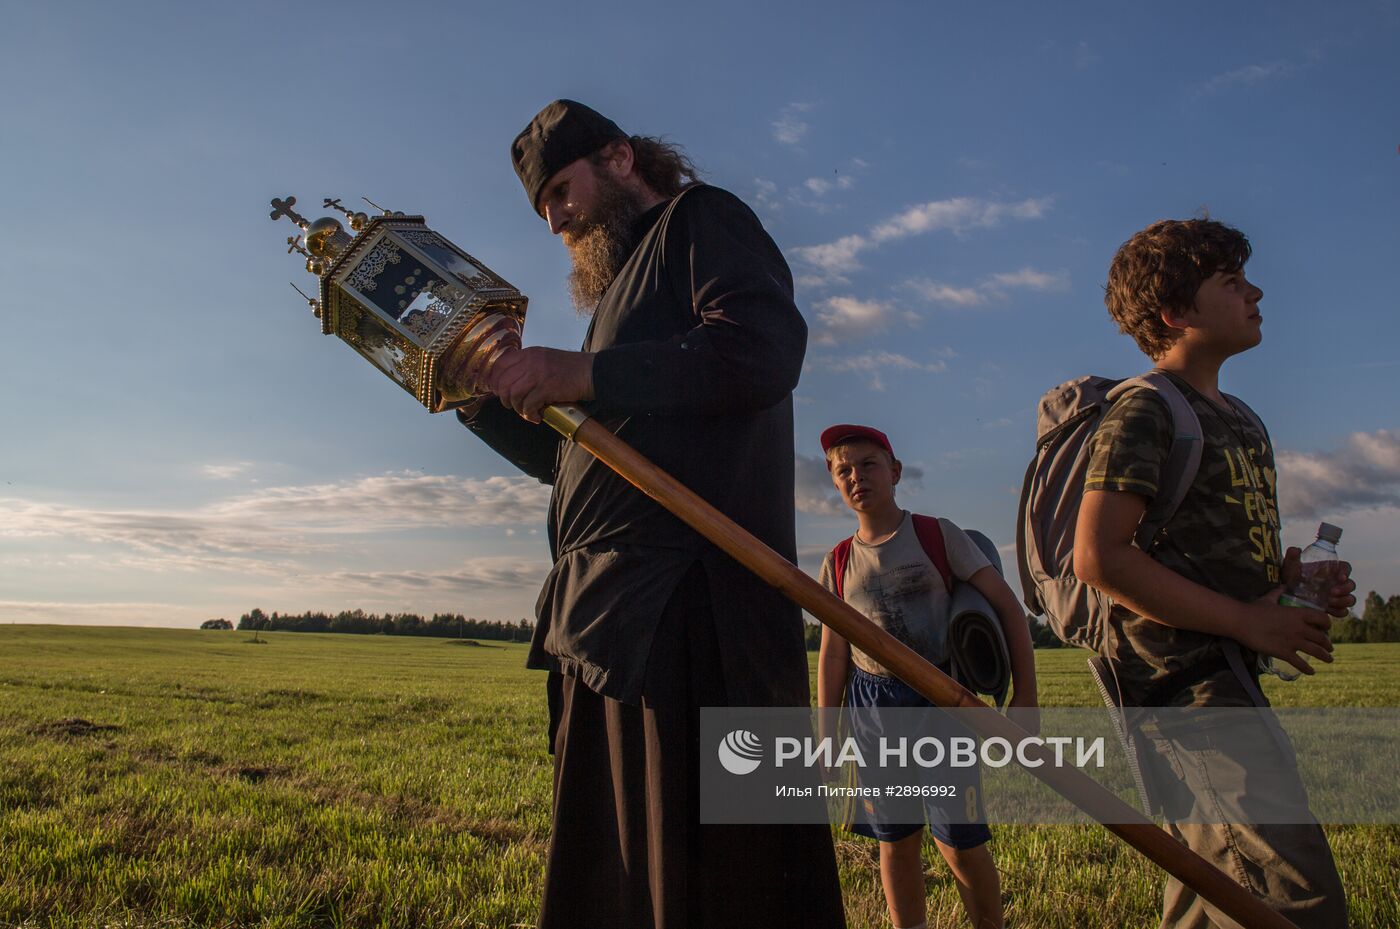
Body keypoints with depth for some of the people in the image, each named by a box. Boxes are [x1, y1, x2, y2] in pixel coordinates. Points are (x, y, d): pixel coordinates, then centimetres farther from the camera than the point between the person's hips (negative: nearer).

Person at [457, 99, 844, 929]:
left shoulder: (700, 220, 5)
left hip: (688, 605, -9)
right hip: (609, 623, 10)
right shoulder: (624, 286, 30)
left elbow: (764, 350, -16)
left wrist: (580, 375, -17)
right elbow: (576, 461, 32)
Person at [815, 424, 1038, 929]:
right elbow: (833, 651, 9)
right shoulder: (837, 564, 5)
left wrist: (1025, 697, -10)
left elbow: (1007, 606, -3)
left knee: (960, 842, -4)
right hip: (873, 706, 3)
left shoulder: (937, 536, -3)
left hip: (943, 699, -3)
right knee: (896, 842, 10)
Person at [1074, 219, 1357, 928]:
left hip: (1229, 680, 10)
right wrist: (1247, 620, -17)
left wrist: (1299, 578, 8)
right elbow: (1098, 557, -21)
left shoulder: (1239, 418, 20)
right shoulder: (1144, 413, -10)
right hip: (1182, 680, -10)